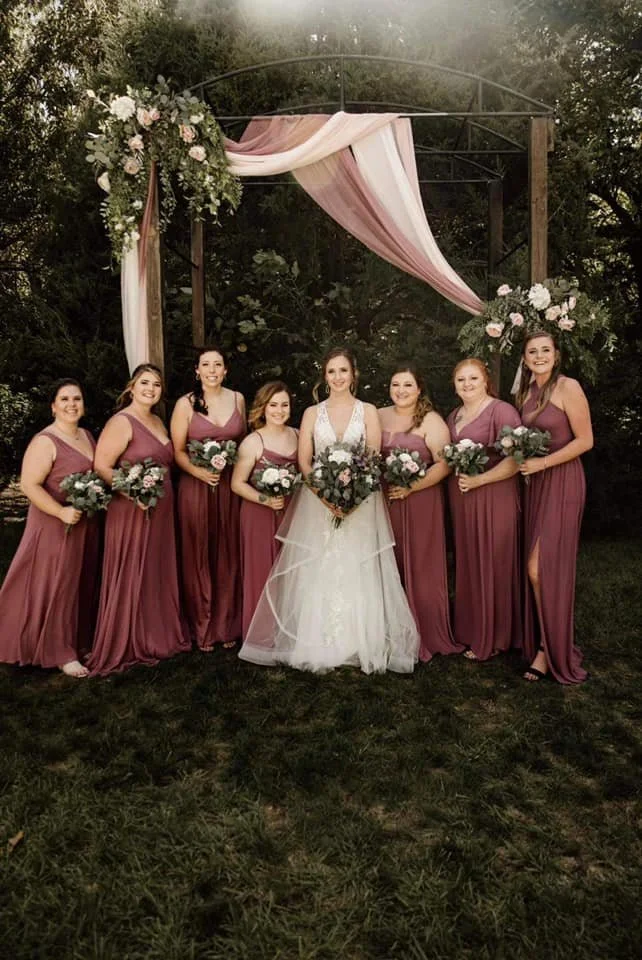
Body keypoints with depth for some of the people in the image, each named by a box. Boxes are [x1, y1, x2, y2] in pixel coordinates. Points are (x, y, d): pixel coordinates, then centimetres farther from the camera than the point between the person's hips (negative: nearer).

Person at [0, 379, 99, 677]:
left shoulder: (88, 436, 9)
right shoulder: (45, 441, -15)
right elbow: (29, 485, -20)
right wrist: (61, 511, -26)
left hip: (86, 523, 8)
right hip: (55, 525, -7)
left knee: (83, 584, 15)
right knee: (58, 586, 2)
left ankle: (80, 641, 31)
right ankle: (61, 652, 14)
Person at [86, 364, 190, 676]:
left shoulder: (158, 421, 13)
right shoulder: (121, 422, -11)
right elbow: (101, 468, -18)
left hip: (161, 512, 8)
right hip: (132, 512, -8)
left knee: (158, 576, 15)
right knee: (130, 578, 1)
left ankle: (155, 637, 30)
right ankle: (125, 647, 15)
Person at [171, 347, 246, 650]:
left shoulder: (237, 399, 7)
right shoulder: (186, 404, -3)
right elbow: (177, 451, -3)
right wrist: (198, 471, -20)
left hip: (230, 486, 3)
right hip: (196, 486, -2)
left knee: (228, 556, 8)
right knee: (198, 557, 3)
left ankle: (227, 626, 23)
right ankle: (202, 629, 18)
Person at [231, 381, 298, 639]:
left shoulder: (297, 436, 5)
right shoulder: (253, 442, -8)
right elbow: (237, 483, -8)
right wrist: (266, 500, -20)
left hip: (291, 514, 4)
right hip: (260, 516, -4)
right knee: (262, 574, 2)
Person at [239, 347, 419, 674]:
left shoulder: (368, 411, 7)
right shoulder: (312, 413, 9)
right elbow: (304, 462, 2)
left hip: (361, 502, -1)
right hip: (318, 501, 1)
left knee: (358, 572, -1)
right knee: (318, 573, 0)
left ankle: (362, 645, 10)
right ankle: (317, 645, 10)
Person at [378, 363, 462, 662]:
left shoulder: (431, 421, -2)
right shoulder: (378, 417, 12)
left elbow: (444, 464, -10)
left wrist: (411, 487, -18)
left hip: (419, 502, -4)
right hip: (384, 502, 4)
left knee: (419, 567, 0)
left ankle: (426, 637, 13)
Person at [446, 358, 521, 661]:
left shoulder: (502, 411, -8)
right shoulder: (454, 416, 15)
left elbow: (516, 459, -16)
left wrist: (479, 480, -21)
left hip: (493, 497, -7)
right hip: (460, 498, 7)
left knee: (491, 565, 1)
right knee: (466, 563, 11)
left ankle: (491, 639, 14)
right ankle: (469, 631, 23)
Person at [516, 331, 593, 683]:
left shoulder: (568, 387, -11)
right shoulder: (526, 392, 12)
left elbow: (585, 440, -12)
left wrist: (543, 463, -16)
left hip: (562, 482, -7)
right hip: (534, 483, 7)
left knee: (543, 568, -8)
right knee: (536, 569, 8)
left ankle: (552, 650, 7)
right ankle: (544, 643, 21)